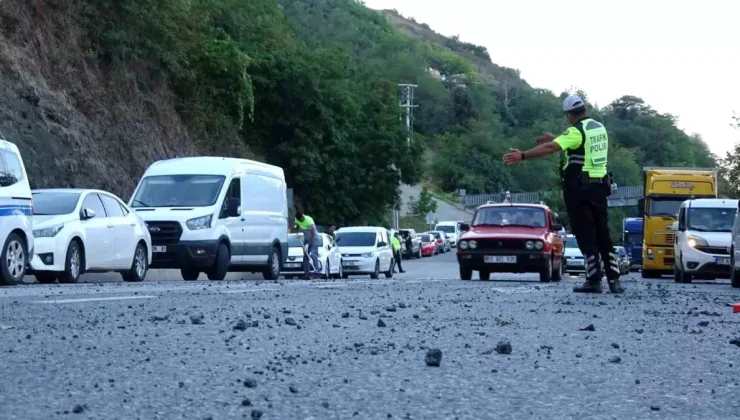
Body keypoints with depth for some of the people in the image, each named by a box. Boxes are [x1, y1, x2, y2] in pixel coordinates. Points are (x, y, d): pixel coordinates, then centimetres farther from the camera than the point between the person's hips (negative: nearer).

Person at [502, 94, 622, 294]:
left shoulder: (576, 131, -13)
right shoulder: (599, 128, 12)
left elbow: (550, 148, -25)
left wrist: (522, 155, -29)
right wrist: (554, 137, 32)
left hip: (579, 188, -7)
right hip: (600, 186, 7)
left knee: (585, 235, -3)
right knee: (602, 234, 10)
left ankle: (594, 281, -5)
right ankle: (614, 279, 6)